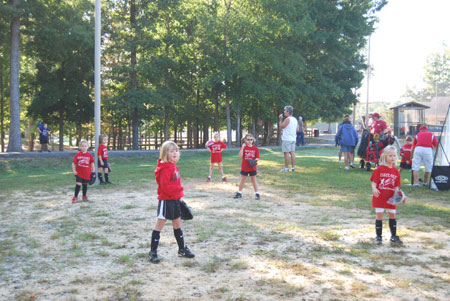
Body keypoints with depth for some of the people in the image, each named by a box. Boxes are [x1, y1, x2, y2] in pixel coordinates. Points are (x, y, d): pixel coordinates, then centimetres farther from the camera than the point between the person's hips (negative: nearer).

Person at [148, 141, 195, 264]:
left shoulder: (173, 166, 11)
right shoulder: (165, 168, -19)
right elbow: (165, 186, -25)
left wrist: (179, 196, 17)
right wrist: (178, 189, -23)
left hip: (175, 199, 10)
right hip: (166, 200, -10)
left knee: (177, 224, 18)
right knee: (160, 224, -3)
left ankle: (182, 249, 30)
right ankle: (153, 251, 5)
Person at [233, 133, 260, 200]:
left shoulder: (255, 148, -3)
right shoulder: (244, 147, -5)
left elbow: (257, 157, 0)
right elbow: (240, 156, -18)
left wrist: (255, 161, -22)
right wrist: (242, 148, -28)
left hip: (252, 167, -1)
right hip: (244, 167, 1)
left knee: (254, 180, 5)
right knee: (243, 180, 14)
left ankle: (257, 193, 9)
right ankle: (239, 193, 26)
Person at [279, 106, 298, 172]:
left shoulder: (287, 119, -13)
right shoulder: (295, 119, 14)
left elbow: (281, 127, -7)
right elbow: (296, 130, 20)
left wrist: (280, 119, -2)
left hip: (286, 139, -8)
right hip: (293, 138, 8)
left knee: (286, 153, -5)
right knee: (292, 153, 7)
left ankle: (286, 168, -4)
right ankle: (293, 167, 7)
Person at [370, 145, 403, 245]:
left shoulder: (396, 171, 4)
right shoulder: (379, 169, -7)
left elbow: (396, 186, 9)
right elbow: (374, 182, -8)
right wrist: (374, 189, -26)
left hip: (391, 198, 4)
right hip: (379, 197, -4)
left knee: (392, 216, 10)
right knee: (379, 216, 0)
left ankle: (393, 236, 23)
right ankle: (379, 236, 11)